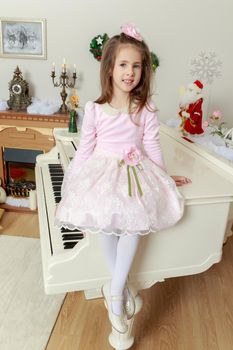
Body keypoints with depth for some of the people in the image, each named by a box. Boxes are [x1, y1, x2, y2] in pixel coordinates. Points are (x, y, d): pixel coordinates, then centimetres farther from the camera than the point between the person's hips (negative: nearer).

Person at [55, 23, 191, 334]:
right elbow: (85, 148, 4)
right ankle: (122, 285, -6)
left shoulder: (147, 110, 0)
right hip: (102, 171, 0)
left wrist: (164, 178, 13)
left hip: (135, 173, 1)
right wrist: (72, 180, 5)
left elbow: (152, 147, 7)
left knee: (135, 222, -25)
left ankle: (115, 291, -9)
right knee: (105, 220, -26)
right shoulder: (95, 109, -1)